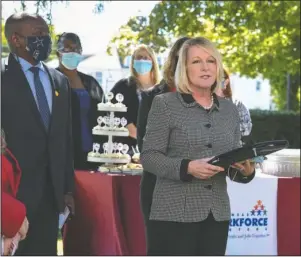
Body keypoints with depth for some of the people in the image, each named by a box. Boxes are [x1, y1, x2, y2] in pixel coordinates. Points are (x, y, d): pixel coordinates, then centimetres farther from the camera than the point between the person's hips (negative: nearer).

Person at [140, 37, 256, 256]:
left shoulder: (230, 110, 12)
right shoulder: (165, 104, -2)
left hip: (218, 215, 5)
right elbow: (148, 157, -6)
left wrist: (246, 170, -7)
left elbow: (233, 162, 15)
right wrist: (187, 167, -21)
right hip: (174, 214, -5)